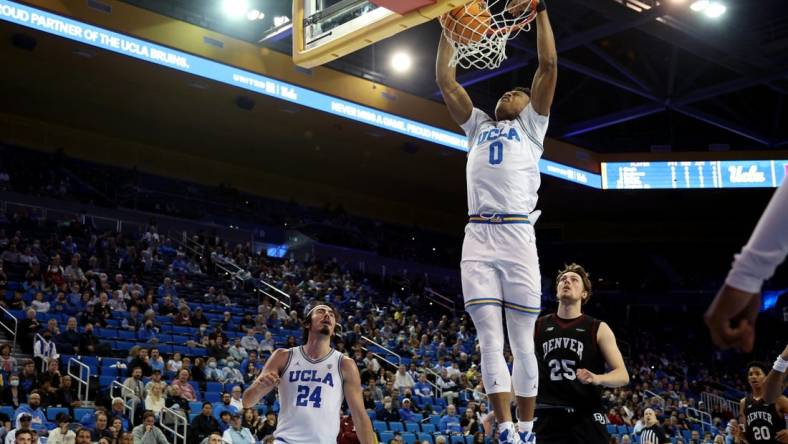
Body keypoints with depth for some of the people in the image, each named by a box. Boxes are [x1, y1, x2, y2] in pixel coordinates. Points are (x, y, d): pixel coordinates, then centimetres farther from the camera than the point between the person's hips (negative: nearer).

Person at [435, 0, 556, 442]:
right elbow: (446, 81, 25)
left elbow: (550, 66, 11)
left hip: (517, 235, -3)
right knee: (491, 341, -5)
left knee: (522, 342, 1)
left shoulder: (532, 125, 19)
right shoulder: (478, 125, 28)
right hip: (477, 237, 3)